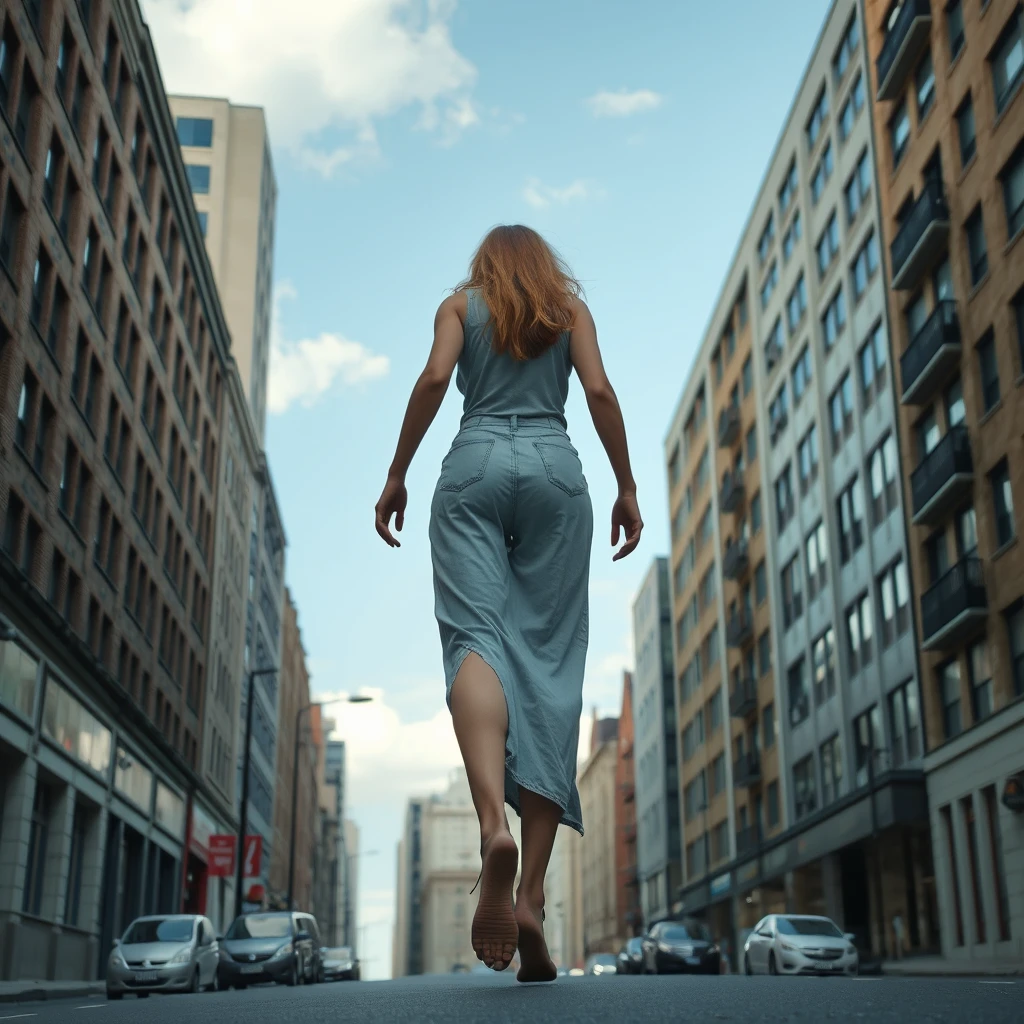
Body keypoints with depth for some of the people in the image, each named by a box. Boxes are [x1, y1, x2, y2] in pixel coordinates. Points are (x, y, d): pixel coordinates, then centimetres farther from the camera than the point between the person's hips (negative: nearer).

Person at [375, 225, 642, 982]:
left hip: (475, 465, 0)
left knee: (475, 636, -16)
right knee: (549, 660, -5)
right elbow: (599, 391, 6)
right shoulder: (570, 305, 22)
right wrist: (627, 487, 7)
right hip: (555, 468, 1)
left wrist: (397, 476, 3)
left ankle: (494, 823, -46)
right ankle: (531, 897, -15)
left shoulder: (461, 304, 20)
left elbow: (435, 378, 2)